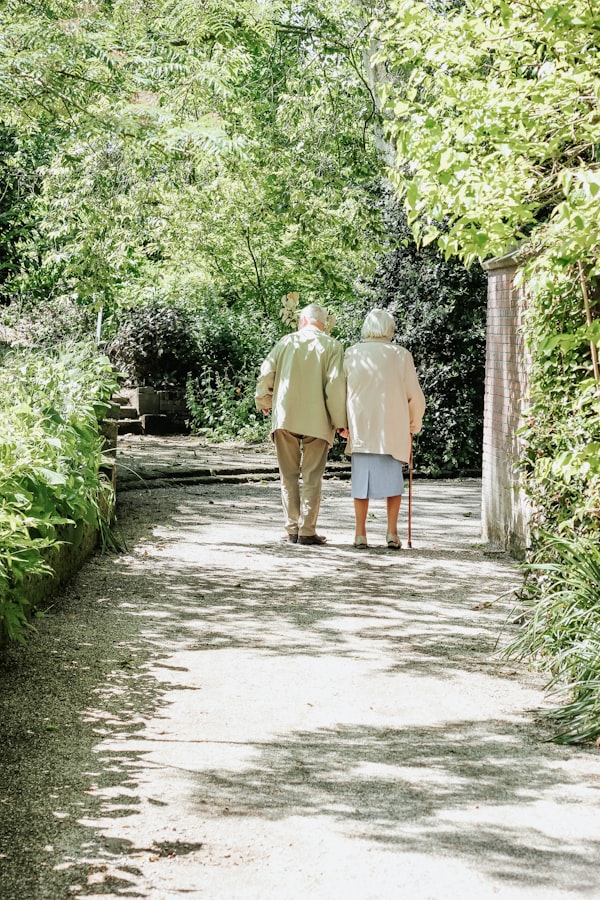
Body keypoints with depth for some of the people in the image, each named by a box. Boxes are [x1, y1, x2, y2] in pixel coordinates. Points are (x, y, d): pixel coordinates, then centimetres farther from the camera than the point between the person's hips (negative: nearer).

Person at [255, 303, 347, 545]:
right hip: (317, 421, -1)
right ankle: (307, 531, 1)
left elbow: (266, 373, 2)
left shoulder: (287, 341, 6)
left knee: (289, 475, 9)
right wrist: (340, 421, -3)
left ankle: (291, 529, 8)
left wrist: (264, 402, 20)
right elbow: (335, 384, -9)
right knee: (312, 477, 4)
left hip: (285, 417, 2)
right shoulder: (332, 346, 0)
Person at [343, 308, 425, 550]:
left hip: (360, 428, 1)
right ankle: (392, 532, 2)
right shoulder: (401, 355, 0)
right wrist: (414, 426, 16)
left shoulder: (352, 354, 1)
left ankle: (360, 534, 5)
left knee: (361, 478, 7)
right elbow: (415, 396, 2)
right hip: (393, 430, -1)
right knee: (393, 479, 9)